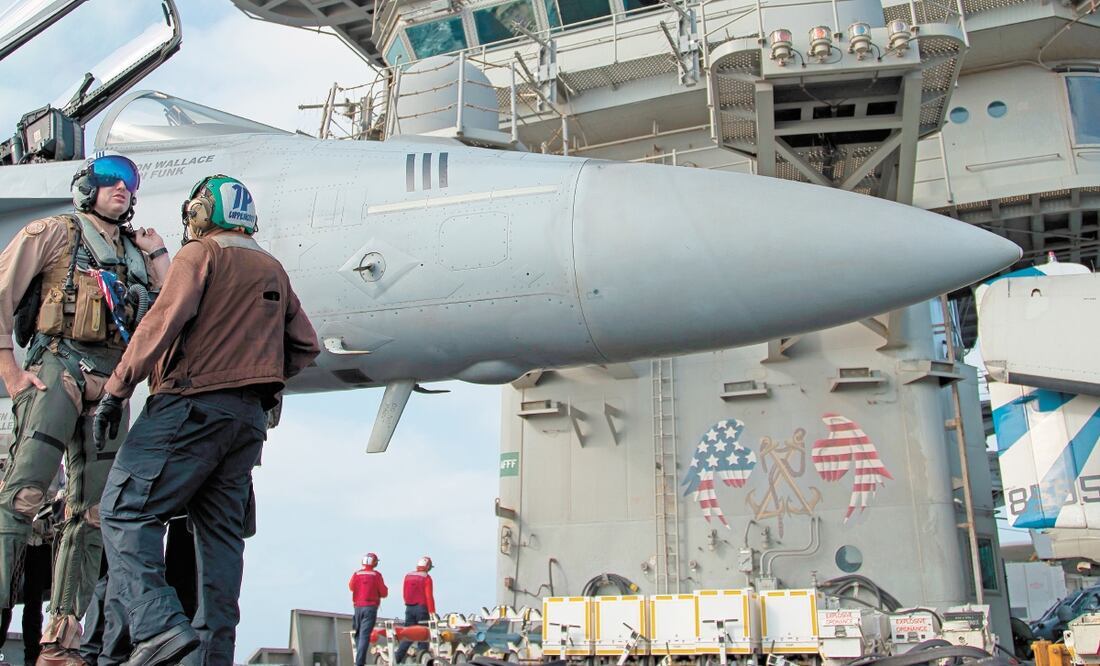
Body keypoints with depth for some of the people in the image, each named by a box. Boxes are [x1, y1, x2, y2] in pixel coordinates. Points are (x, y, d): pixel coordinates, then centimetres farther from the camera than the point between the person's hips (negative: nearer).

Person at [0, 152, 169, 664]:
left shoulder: (136, 251, 23)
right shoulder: (55, 232, 8)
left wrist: (156, 255, 12)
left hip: (111, 383, 5)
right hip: (58, 365, -5)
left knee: (92, 511, 2)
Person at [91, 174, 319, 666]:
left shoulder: (201, 253, 0)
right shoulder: (274, 270, 21)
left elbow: (163, 322, -13)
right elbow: (305, 345, 21)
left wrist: (115, 391, -10)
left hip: (192, 404, -7)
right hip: (250, 416, 7)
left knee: (126, 511, -5)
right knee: (221, 532, 8)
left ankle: (159, 626, -21)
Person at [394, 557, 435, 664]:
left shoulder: (408, 576, 9)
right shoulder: (426, 578, -9)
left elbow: (405, 594, 15)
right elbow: (429, 596, -14)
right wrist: (432, 612, -12)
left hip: (409, 608, 5)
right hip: (422, 608, -5)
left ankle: (398, 656, -4)